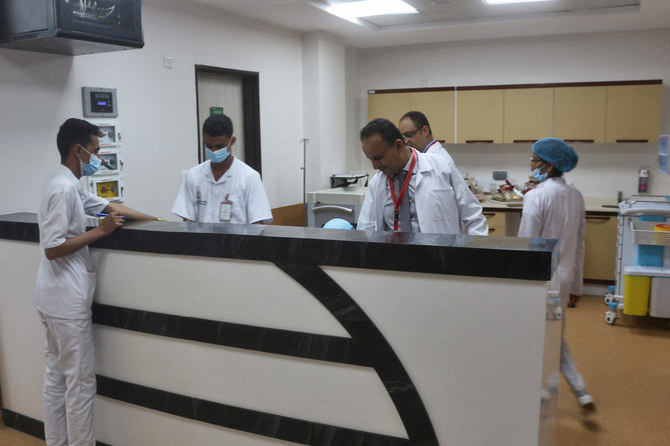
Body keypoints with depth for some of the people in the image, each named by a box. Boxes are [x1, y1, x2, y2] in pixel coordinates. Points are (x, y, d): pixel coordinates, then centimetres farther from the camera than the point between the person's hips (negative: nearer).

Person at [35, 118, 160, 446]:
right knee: (80, 382, 1)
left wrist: (157, 220, 17)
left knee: (56, 377, 17)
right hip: (68, 301, -10)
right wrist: (101, 231, -19)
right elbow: (53, 248, -24)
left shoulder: (66, 185, 11)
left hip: (53, 299, 10)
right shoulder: (63, 189, -20)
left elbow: (107, 205, 18)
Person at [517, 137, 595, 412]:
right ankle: (581, 392, 16)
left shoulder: (536, 196, -17)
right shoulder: (576, 196, 5)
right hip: (565, 276, 7)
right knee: (556, 339, 22)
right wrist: (576, 284, 18)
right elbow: (579, 244, 11)